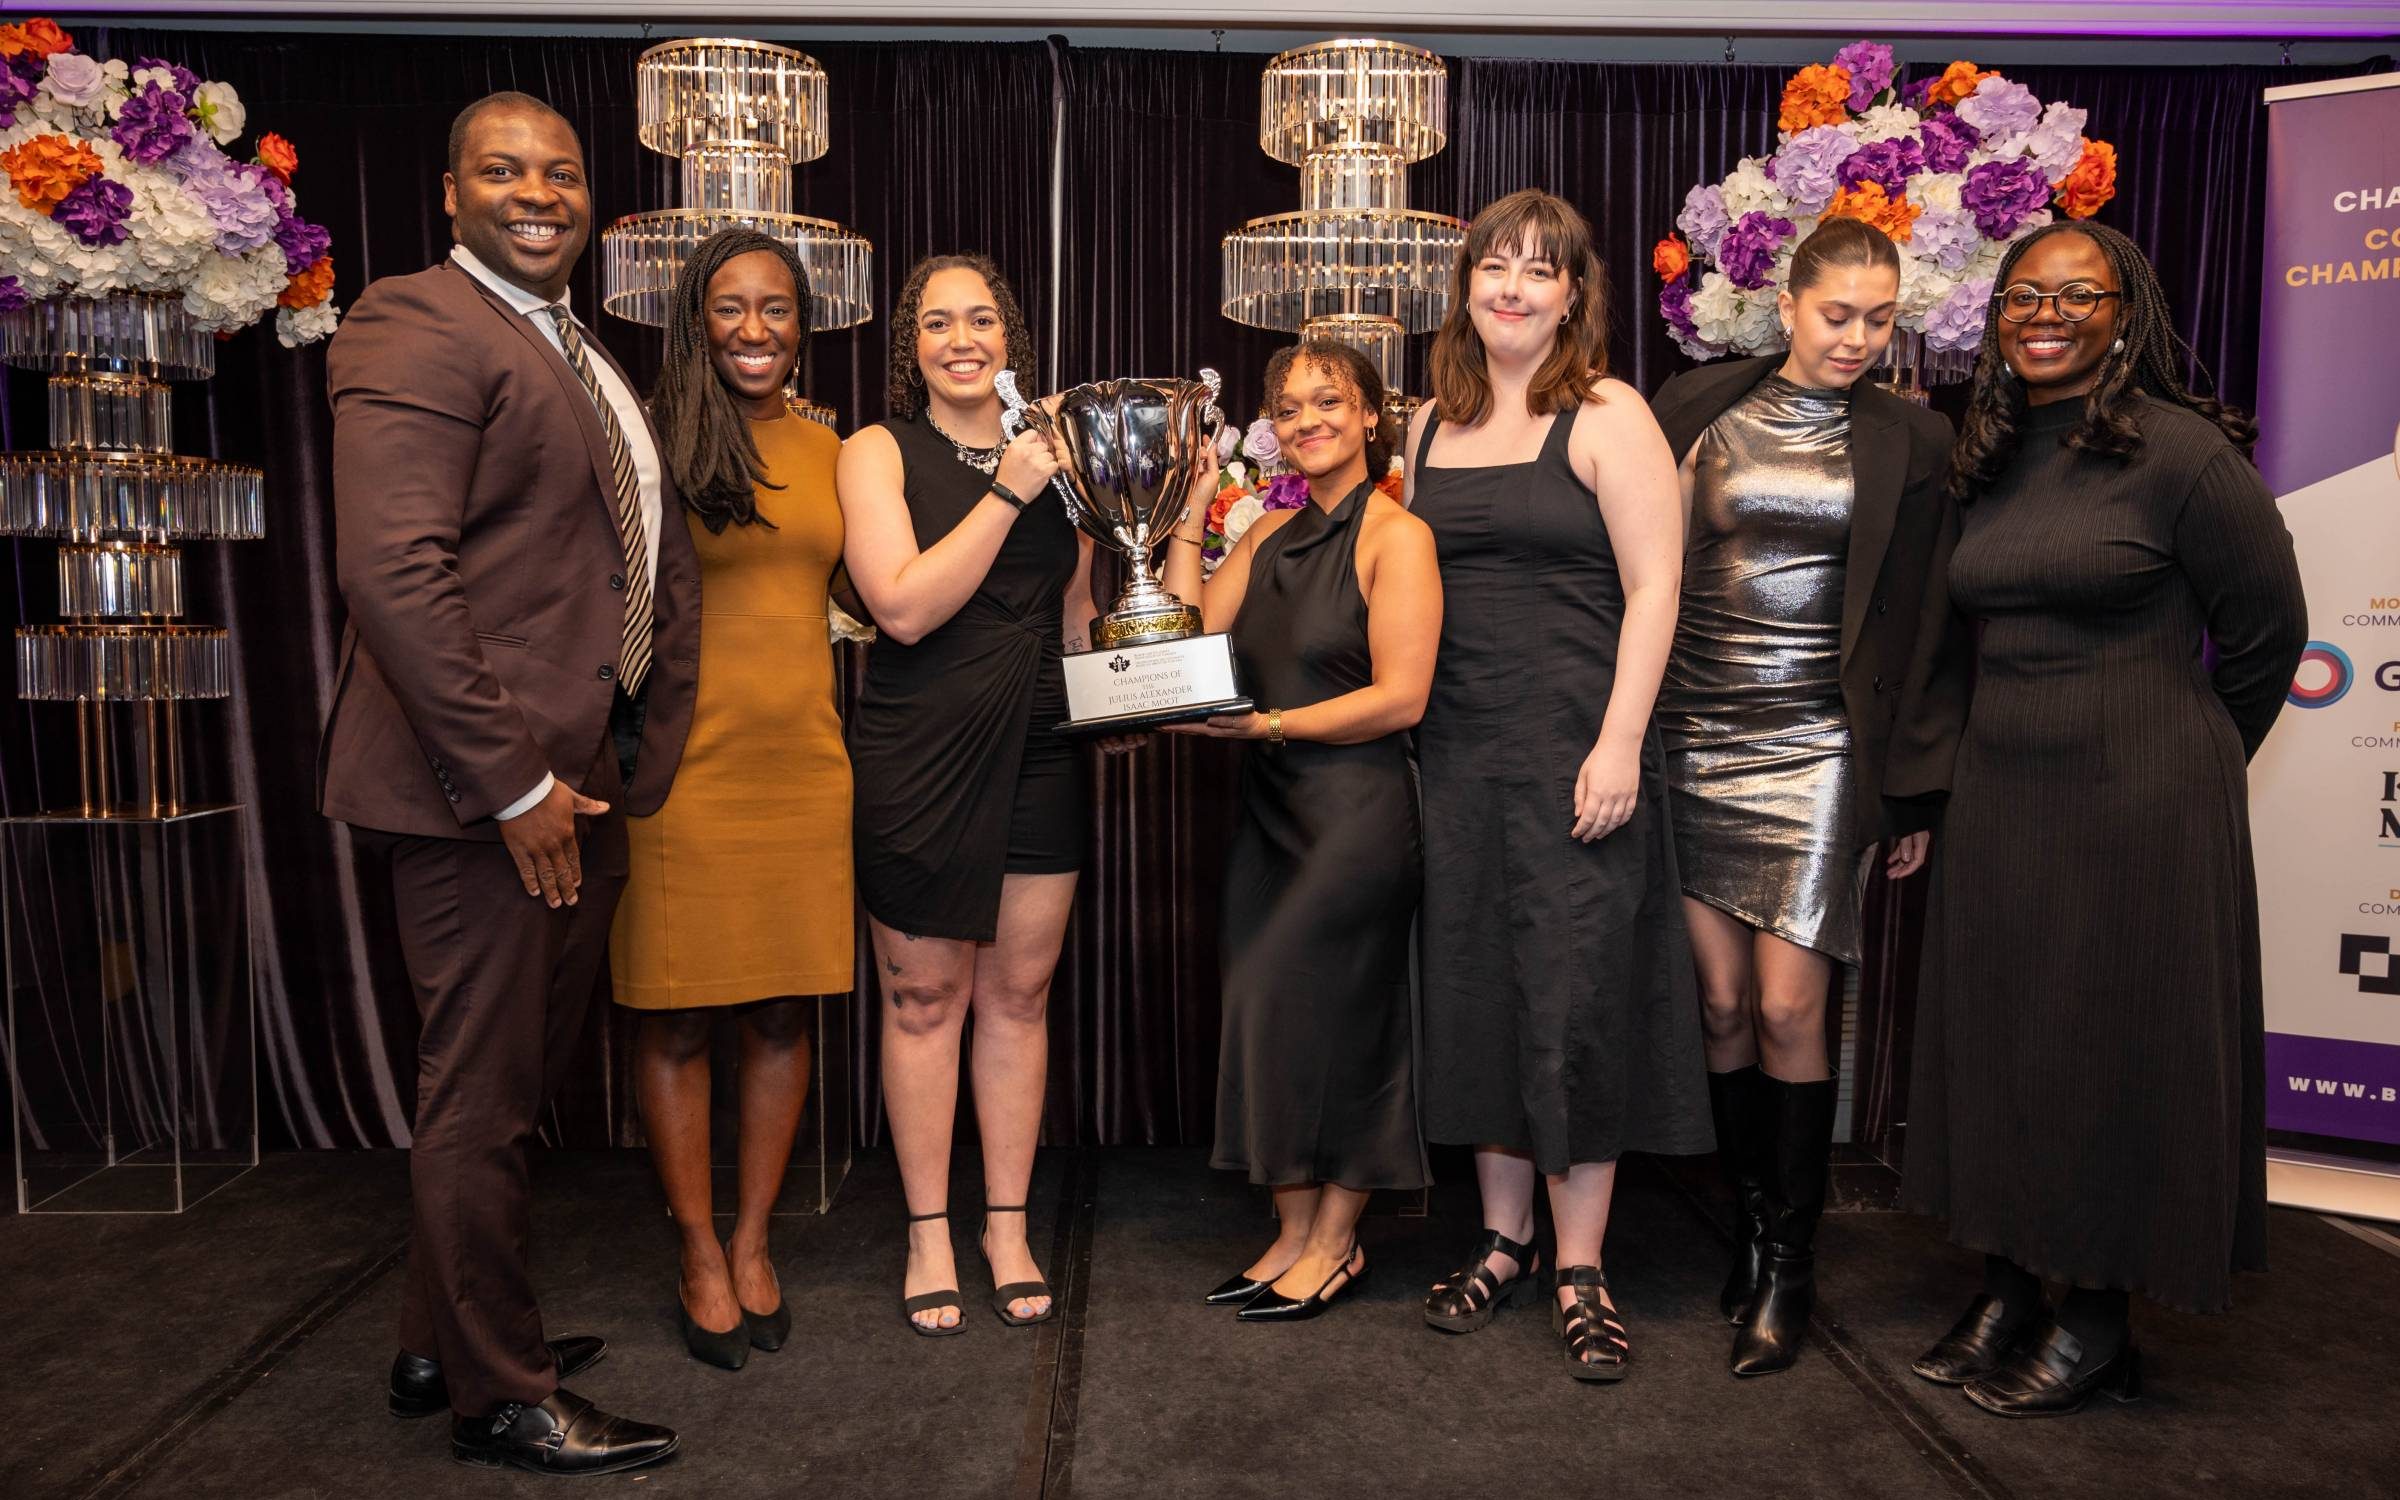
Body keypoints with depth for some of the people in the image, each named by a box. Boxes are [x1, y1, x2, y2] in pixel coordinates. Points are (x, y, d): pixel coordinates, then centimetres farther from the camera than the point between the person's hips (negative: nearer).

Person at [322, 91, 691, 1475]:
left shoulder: (586, 360, 20)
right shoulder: (417, 327, -9)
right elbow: (392, 571, -20)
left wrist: (635, 752, 14)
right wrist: (512, 782, -20)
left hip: (580, 784, 9)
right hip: (483, 789, -9)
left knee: (520, 1081, 19)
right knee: (484, 1097, 3)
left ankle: (443, 1342, 37)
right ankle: (499, 1396, 20)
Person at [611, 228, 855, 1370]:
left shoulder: (828, 451, 11)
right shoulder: (655, 443, -4)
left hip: (804, 766, 5)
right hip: (686, 768, -4)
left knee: (783, 1017, 11)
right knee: (678, 1023, 5)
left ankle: (753, 1243, 27)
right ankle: (702, 1259, 22)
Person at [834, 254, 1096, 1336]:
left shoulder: (1051, 454, 11)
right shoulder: (879, 453, -1)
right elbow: (905, 607, -14)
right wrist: (1006, 494, -14)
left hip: (1039, 751, 4)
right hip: (919, 752, -3)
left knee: (1019, 993, 9)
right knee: (923, 998, 5)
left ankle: (1008, 1227, 24)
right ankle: (928, 1232, 21)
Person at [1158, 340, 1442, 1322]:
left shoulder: (1396, 535, -8)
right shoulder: (1272, 533, 14)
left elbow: (1401, 697, -15)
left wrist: (1265, 725, -17)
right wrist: (1189, 514, 3)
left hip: (1358, 807, -7)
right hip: (1271, 804, 7)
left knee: (1327, 1016, -2)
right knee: (1275, 1019, 9)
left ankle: (1335, 1243, 16)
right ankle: (1294, 1235, 22)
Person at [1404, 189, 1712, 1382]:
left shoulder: (1605, 416, -3)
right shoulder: (1432, 423, 12)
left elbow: (1653, 588, -9)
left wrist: (1618, 744, -17)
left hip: (1574, 751, -5)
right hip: (1456, 750, 5)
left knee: (1578, 992, -1)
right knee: (1475, 991, 9)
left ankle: (1580, 1270, 14)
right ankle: (1505, 1241, 25)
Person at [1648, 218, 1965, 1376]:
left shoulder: (1909, 443, 5)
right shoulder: (1697, 409, 5)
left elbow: (1925, 627, 7)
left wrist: (1915, 794, 4)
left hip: (1816, 750, -1)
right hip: (1695, 743, 1)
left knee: (1787, 1010, -5)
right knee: (1721, 1003, 5)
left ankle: (1790, 1261, 13)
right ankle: (1751, 1224, 24)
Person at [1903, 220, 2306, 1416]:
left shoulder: (2177, 449, -10)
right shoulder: (1987, 461, 8)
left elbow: (2265, 632, -3)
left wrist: (2186, 764, 9)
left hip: (2137, 805, -6)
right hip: (1999, 798, 6)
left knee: (2116, 1044, 4)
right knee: (1996, 1036, 11)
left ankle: (2096, 1317, 21)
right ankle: (2008, 1286, 27)